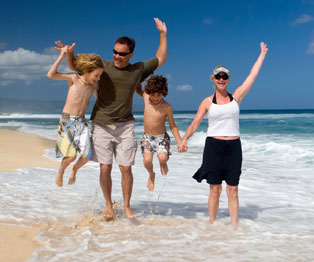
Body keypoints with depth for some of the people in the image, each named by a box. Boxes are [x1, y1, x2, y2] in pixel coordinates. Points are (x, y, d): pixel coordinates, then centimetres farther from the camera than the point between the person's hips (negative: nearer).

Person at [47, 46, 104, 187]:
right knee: (71, 155, -12)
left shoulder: (94, 85, 3)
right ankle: (60, 171, 20)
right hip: (67, 121, -4)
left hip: (81, 122, 5)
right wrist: (61, 56, -21)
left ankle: (75, 170, 26)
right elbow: (51, 75, -18)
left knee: (87, 155, -6)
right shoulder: (74, 78, -10)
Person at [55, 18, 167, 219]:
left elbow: (161, 59, 17)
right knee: (105, 168, -1)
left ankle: (127, 206, 17)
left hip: (125, 126, 1)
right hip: (101, 125, 0)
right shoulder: (103, 67, 1)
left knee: (126, 168, -1)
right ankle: (109, 205, 16)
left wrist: (163, 35, 12)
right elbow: (74, 66, 12)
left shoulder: (138, 70, 4)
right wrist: (69, 53, -9)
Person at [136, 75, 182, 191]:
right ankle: (151, 174, 15)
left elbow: (173, 126, -7)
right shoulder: (146, 98, -9)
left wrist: (180, 142, -15)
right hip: (147, 137, 2)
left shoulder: (167, 107, -17)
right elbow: (138, 90, 14)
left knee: (162, 158, -26)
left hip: (161, 137, -2)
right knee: (147, 160, -19)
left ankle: (163, 164, 14)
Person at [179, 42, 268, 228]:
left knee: (233, 190, 3)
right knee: (215, 190, 2)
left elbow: (253, 75, 11)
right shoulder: (208, 102, 4)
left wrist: (262, 54, 17)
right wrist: (184, 139, -18)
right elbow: (195, 123, -2)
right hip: (214, 146, -1)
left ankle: (234, 226, 9)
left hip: (233, 146, 1)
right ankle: (212, 223, 14)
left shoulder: (236, 97, 7)